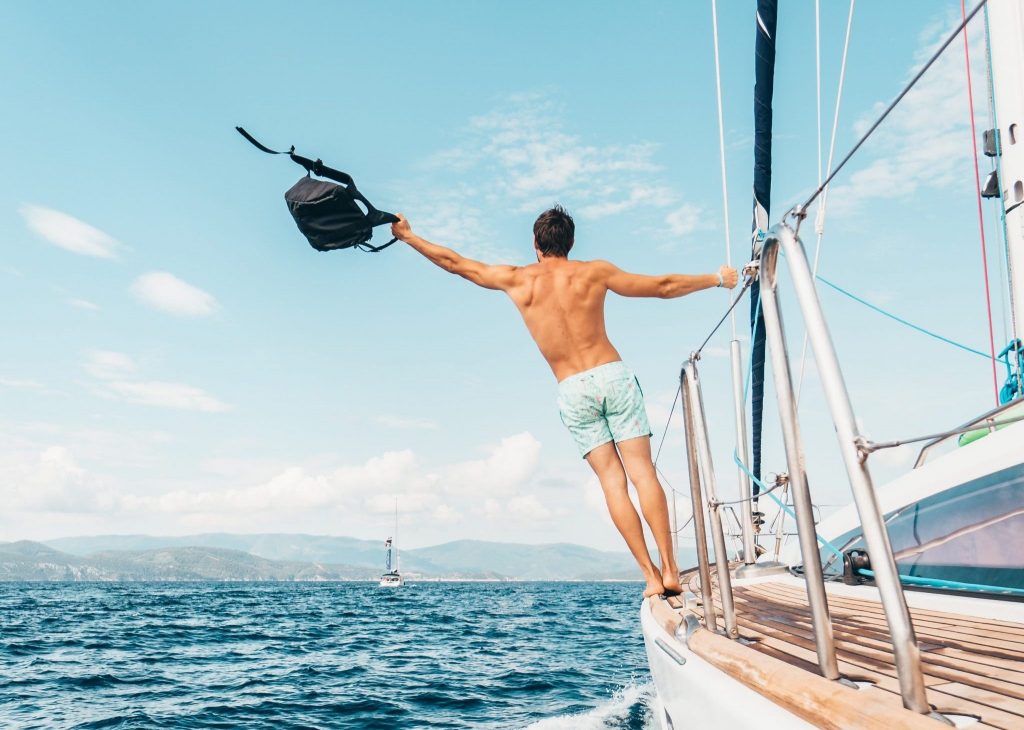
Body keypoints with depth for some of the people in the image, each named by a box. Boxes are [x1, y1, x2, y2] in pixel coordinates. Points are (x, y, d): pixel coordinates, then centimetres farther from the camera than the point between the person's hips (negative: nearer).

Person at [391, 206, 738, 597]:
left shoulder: (516, 279, 5)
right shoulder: (594, 272, 5)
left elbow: (453, 262, 15)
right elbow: (664, 287, 11)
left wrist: (407, 235, 29)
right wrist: (717, 278, 25)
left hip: (573, 391, 0)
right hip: (613, 375, 0)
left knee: (612, 481, 2)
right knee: (642, 471, -1)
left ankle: (651, 576, 1)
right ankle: (670, 569, -3)